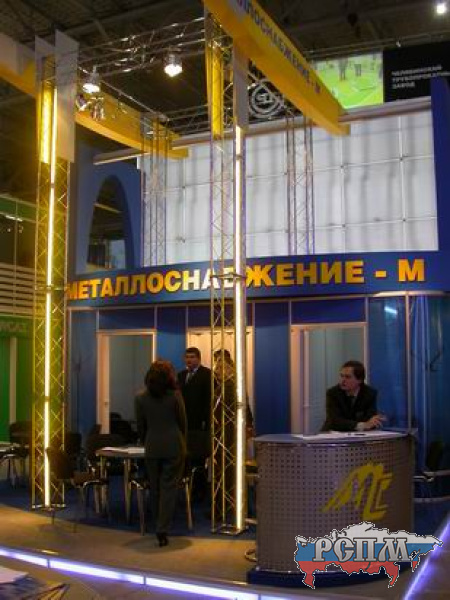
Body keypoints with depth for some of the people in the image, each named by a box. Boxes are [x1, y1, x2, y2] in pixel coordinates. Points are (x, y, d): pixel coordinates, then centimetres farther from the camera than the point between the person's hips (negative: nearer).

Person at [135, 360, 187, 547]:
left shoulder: (140, 398, -3)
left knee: (155, 487, 16)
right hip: (174, 446, -2)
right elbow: (182, 422, 1)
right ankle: (162, 530, -1)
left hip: (152, 448, 2)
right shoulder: (175, 395, -8)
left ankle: (159, 526, 28)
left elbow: (140, 426, 4)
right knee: (169, 487, 2)